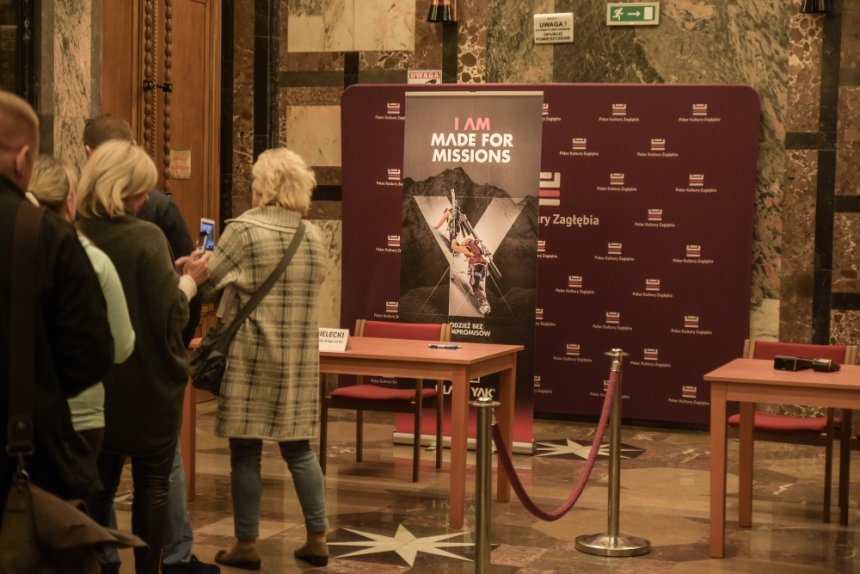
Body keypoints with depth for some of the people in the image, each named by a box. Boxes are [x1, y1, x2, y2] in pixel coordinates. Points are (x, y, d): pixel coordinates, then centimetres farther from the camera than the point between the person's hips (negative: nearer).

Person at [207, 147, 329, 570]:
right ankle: (317, 539, 15)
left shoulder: (244, 230, -11)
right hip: (299, 358, 5)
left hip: (251, 355, -5)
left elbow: (207, 282, -9)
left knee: (246, 452, 3)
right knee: (298, 448, 13)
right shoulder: (314, 236, 6)